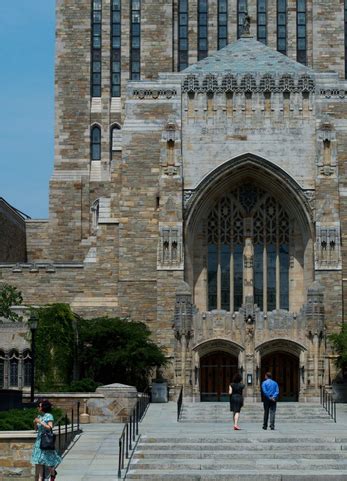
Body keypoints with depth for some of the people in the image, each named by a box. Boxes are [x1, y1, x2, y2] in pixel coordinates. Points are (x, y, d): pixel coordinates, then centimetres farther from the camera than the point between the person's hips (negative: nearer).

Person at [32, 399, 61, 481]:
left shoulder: (49, 416, -9)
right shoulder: (39, 416, 11)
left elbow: (50, 427, -19)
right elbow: (36, 429, 16)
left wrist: (40, 422, -19)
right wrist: (35, 423, -4)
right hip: (39, 440, 7)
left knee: (47, 460, 1)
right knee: (38, 462, 2)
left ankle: (53, 473, 27)